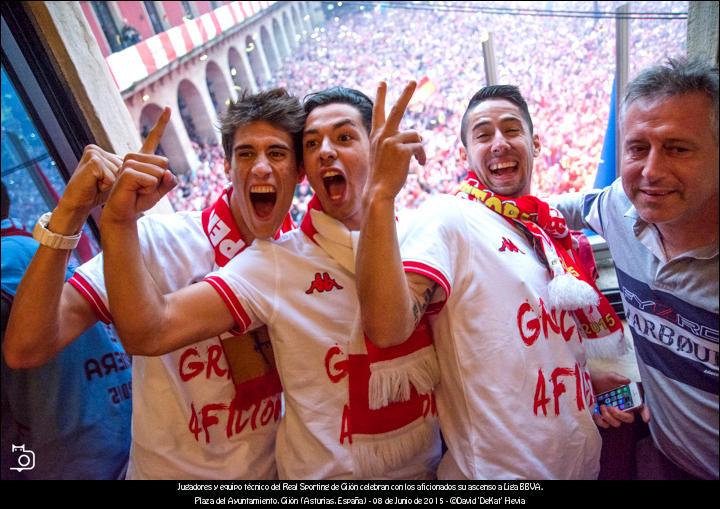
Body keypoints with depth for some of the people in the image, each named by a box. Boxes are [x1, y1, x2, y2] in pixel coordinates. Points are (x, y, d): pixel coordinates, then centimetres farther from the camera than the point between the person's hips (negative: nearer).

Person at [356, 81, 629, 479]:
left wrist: (598, 381, 6)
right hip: (499, 469, -7)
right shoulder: (448, 218, -16)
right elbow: (386, 326, -33)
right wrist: (380, 194, -38)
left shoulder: (554, 230, 7)